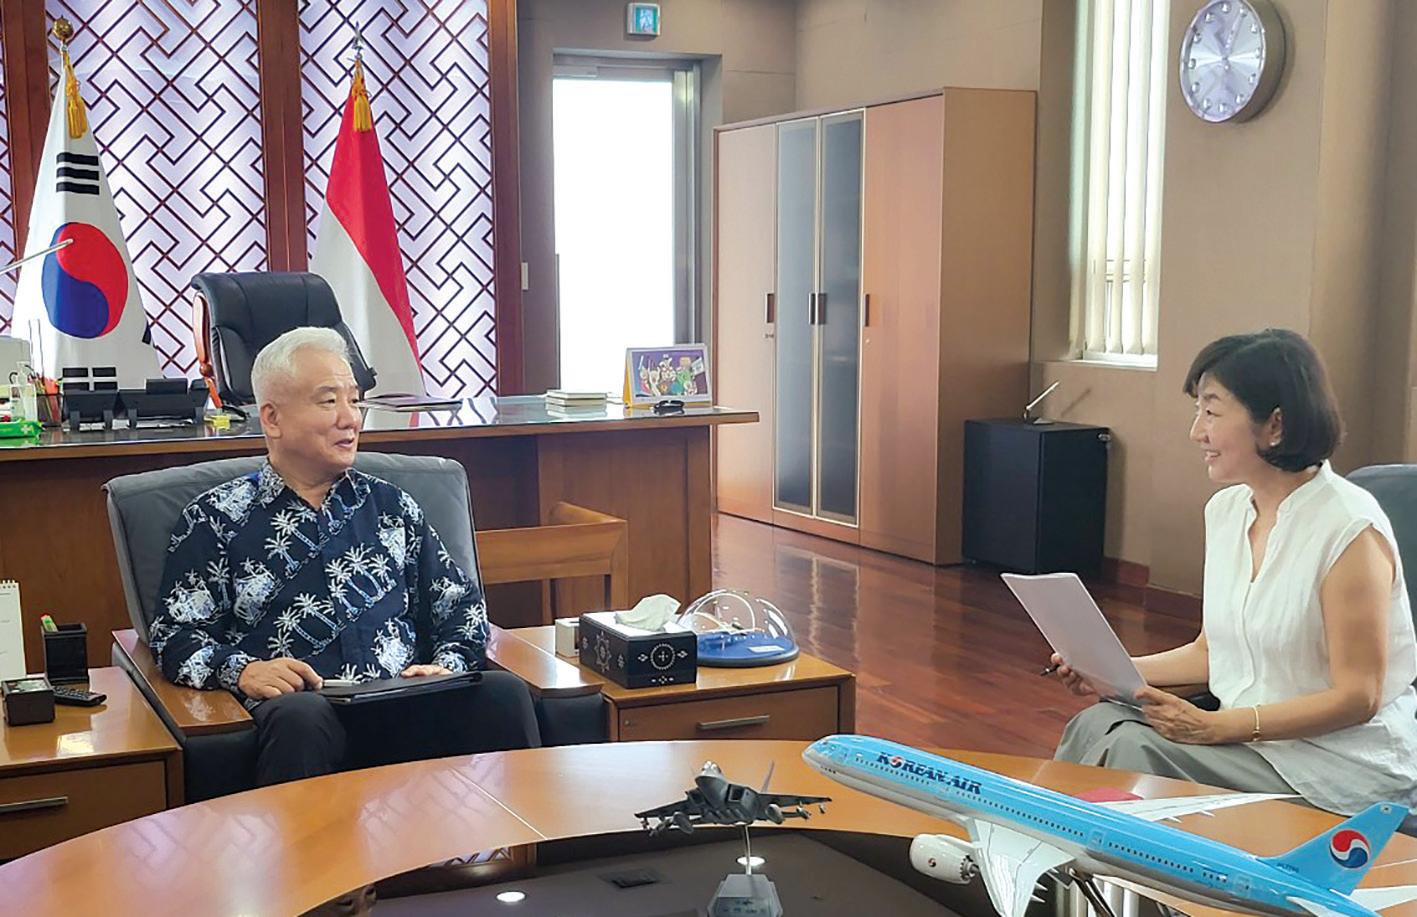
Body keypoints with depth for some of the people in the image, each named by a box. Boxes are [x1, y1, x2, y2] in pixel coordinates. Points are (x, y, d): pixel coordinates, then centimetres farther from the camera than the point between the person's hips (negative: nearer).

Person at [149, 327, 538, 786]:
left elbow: (461, 603, 24)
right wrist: (242, 670, -13)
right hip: (302, 711, -3)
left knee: (504, 693, -27)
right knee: (300, 715, -39)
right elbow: (175, 636, 6)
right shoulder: (217, 518, 13)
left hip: (408, 709, 3)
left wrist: (447, 667, 3)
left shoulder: (389, 506, 24)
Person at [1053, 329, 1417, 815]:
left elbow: (1356, 696, -17)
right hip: (1244, 734, 7)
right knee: (1096, 723, -16)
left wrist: (1215, 727, -22)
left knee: (1134, 750, -24)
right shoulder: (1226, 510, 7)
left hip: (1349, 765, -7)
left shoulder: (1348, 528, -17)